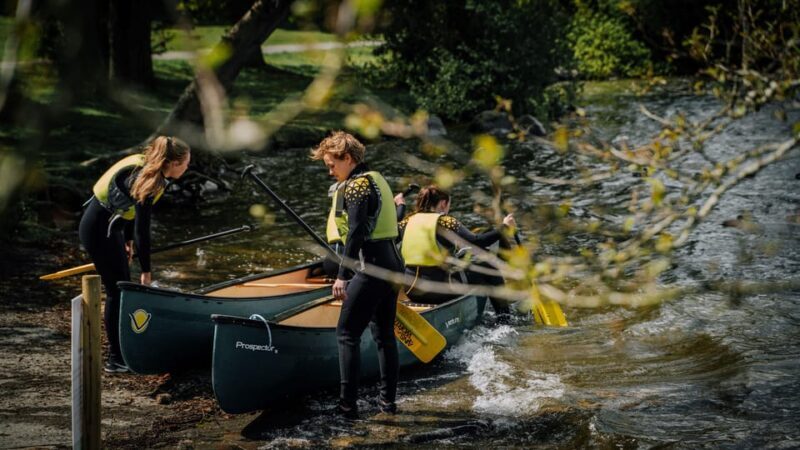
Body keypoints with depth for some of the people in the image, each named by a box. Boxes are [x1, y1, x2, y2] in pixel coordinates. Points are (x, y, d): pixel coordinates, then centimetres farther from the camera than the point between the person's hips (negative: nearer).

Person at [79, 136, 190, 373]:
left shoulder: (145, 168, 1)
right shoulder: (146, 181, -26)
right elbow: (142, 231, -24)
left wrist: (127, 241, 21)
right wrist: (146, 271, -18)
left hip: (109, 227, 10)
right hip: (99, 231, -10)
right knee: (116, 290, -4)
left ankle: (124, 349, 24)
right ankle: (115, 359, 4)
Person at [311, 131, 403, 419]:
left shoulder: (356, 184, -12)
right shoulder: (375, 179, 18)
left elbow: (356, 233, -20)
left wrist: (342, 276, -21)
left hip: (371, 268, -10)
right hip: (392, 264, 10)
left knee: (347, 334, -4)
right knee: (384, 333, 15)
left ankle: (348, 404, -5)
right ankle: (388, 400, 20)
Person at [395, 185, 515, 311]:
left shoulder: (407, 221, 6)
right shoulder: (446, 222, -9)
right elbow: (475, 242, -16)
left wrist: (400, 206, 37)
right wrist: (503, 228, -9)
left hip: (411, 291, 6)